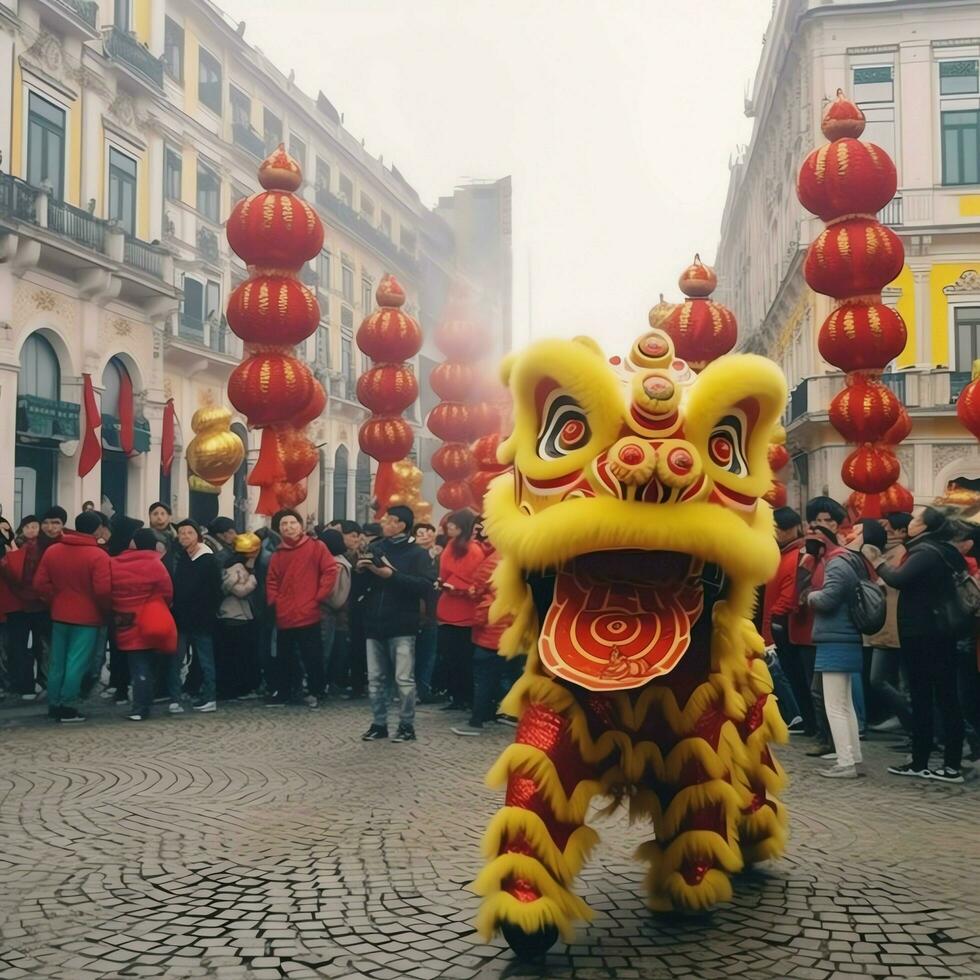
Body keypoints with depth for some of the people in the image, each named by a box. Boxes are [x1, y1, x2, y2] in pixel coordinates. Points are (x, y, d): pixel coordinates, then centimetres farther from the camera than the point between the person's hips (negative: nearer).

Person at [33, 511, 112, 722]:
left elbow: (40, 583, 3)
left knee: (57, 663, 13)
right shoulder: (98, 555, -15)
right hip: (87, 617, -6)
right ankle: (67, 707, 1)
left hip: (59, 615, 6)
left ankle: (53, 705, 19)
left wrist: (55, 603, 14)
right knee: (76, 663, -1)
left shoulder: (52, 550, 3)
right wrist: (107, 610, -2)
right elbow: (102, 590, -20)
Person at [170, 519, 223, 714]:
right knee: (174, 660, 0)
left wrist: (209, 612, -8)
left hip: (201, 620, -4)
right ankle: (174, 699, 3)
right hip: (180, 619, 4)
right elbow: (172, 586, 11)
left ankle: (209, 698, 11)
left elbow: (216, 591, -4)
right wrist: (174, 608, 1)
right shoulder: (178, 558, 9)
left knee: (205, 659, 5)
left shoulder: (209, 560, -3)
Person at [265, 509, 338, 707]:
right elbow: (271, 581, 17)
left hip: (308, 615, -5)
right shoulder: (278, 554, 10)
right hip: (284, 617, 5)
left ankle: (315, 692, 16)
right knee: (283, 658, 13)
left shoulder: (316, 547, -3)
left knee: (312, 657, 3)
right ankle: (282, 692, 24)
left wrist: (319, 597, -9)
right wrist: (274, 601, 3)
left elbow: (330, 571, -7)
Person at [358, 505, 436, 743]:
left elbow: (425, 585, -17)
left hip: (402, 626, -5)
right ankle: (378, 724, 18)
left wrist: (393, 575, -21)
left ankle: (407, 725, 6)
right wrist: (359, 570, -4)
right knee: (375, 679, 9)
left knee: (404, 679, -4)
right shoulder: (376, 548, 13)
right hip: (375, 624, 6)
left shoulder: (416, 553, -3)